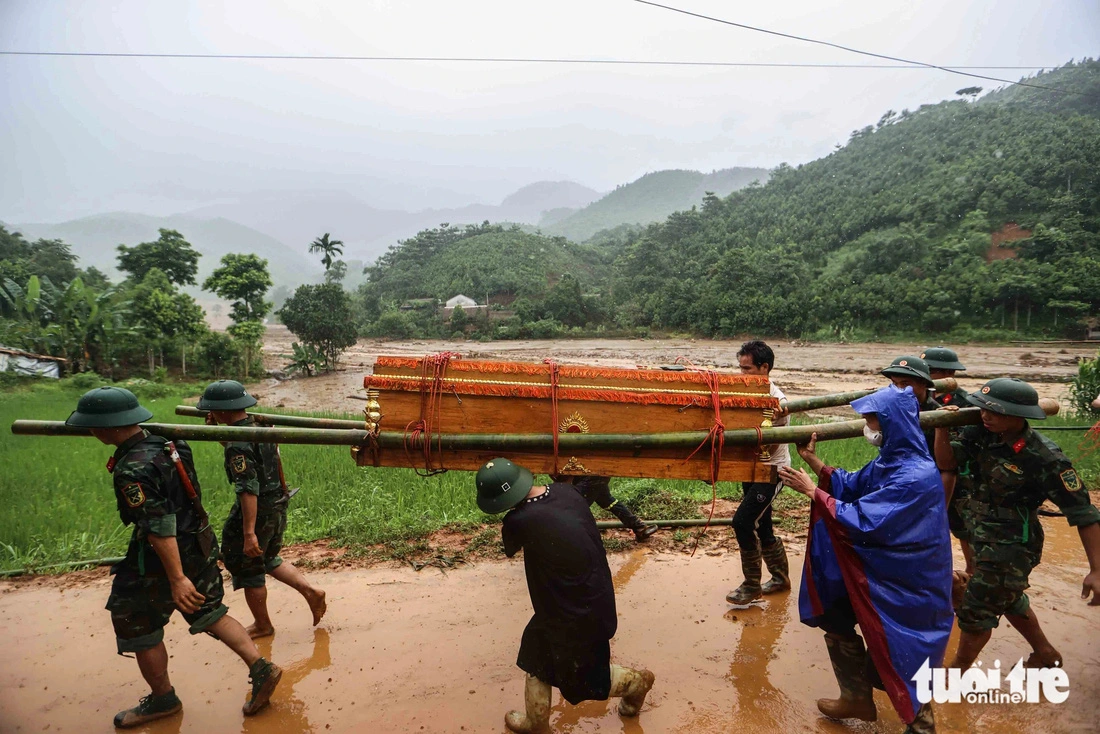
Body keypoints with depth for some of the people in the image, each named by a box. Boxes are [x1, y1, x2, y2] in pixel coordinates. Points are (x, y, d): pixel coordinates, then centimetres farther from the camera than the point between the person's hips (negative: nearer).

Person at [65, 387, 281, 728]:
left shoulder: (132, 469, -26)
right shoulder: (164, 443, 1)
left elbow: (160, 527, -29)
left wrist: (177, 579, -27)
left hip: (165, 557, -8)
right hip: (200, 546, 9)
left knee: (138, 626, 14)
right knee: (209, 613, 19)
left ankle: (162, 699, 29)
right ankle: (261, 668, 14)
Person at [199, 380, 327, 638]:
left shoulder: (237, 445, -24)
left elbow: (248, 490, -29)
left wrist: (249, 533, -29)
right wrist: (217, 428, 15)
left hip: (257, 511, -9)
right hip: (278, 506, 9)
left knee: (248, 569, 12)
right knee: (268, 559, 26)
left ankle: (262, 625, 28)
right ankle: (310, 591, 18)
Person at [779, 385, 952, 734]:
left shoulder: (915, 476, -30)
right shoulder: (890, 459, 0)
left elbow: (862, 521, -30)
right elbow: (852, 486, 10)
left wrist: (812, 491, -23)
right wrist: (813, 460, 0)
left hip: (904, 582, -10)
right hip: (875, 564, 10)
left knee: (900, 653, 4)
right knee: (835, 617, 18)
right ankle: (858, 698, 36)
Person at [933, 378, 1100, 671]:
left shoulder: (1045, 458, -26)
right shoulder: (981, 433, -11)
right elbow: (946, 463, -13)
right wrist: (941, 428, -28)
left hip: (1012, 546, -7)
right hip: (983, 535, 7)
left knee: (976, 611, 2)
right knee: (1008, 600, 27)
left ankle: (957, 672, 24)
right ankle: (1045, 654, 51)